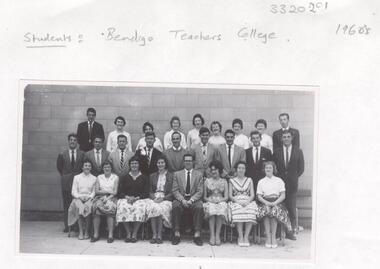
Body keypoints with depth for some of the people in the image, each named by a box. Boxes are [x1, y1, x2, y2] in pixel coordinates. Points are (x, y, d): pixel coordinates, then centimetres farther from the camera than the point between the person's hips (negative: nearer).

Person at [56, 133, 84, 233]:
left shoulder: (82, 154, 2)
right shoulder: (62, 154, 4)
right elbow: (59, 167, 16)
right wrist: (64, 176, 10)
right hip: (66, 182, 1)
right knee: (66, 205, 3)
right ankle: (67, 225, 10)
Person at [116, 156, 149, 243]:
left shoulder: (144, 178, 14)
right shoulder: (124, 177, 19)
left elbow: (146, 193, 4)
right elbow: (119, 192, 9)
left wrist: (136, 198, -12)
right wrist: (127, 197, -11)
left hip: (139, 199, -1)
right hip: (126, 199, 2)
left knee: (139, 209, -35)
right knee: (123, 208, -32)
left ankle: (134, 234, -26)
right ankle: (128, 233, -24)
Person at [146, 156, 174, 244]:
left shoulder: (171, 176, 9)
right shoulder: (152, 176, 20)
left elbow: (172, 192, 3)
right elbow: (150, 191, 15)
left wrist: (163, 198, -13)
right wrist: (154, 197, -7)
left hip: (166, 199, -2)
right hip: (154, 198, 2)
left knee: (161, 208, -35)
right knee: (152, 208, -32)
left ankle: (159, 235, -29)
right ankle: (154, 235, -32)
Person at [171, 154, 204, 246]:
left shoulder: (199, 174, 11)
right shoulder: (177, 174, 13)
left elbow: (200, 191, 1)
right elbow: (175, 190, 4)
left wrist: (191, 200, -16)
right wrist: (182, 200, -15)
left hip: (194, 199, 0)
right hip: (180, 199, 1)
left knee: (199, 207, -32)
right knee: (175, 206, -32)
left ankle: (197, 234, -29)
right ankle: (177, 234, -27)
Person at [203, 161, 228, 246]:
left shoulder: (224, 181, 15)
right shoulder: (207, 181, 16)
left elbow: (226, 197, 7)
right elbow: (204, 197, 12)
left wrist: (219, 200, -12)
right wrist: (210, 199, -9)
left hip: (221, 202, 0)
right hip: (210, 202, 0)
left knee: (221, 210, -35)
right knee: (211, 209, -35)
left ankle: (217, 235, -33)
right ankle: (212, 235, -34)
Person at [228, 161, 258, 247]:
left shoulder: (249, 180, 18)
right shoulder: (232, 181, 15)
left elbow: (252, 195, 10)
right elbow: (230, 196, 6)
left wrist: (247, 201, -11)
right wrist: (238, 201, -12)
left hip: (248, 202, 1)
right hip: (236, 202, -1)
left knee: (251, 211, -34)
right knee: (238, 211, -36)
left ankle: (246, 237, -30)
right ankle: (240, 237, -30)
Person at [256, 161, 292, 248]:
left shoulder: (279, 180, 15)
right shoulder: (261, 181, 18)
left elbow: (283, 195, 6)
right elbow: (259, 196, 8)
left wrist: (275, 203, -12)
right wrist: (267, 203, -12)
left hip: (277, 202, -1)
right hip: (265, 203, 1)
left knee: (274, 210, -35)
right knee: (266, 210, -34)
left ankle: (273, 237, -30)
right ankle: (268, 237, -31)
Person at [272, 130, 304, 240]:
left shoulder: (298, 151, 6)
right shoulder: (276, 152, 7)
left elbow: (301, 168, 9)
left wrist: (294, 177, 3)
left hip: (292, 183, 0)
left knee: (292, 208, -1)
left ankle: (292, 231, 8)